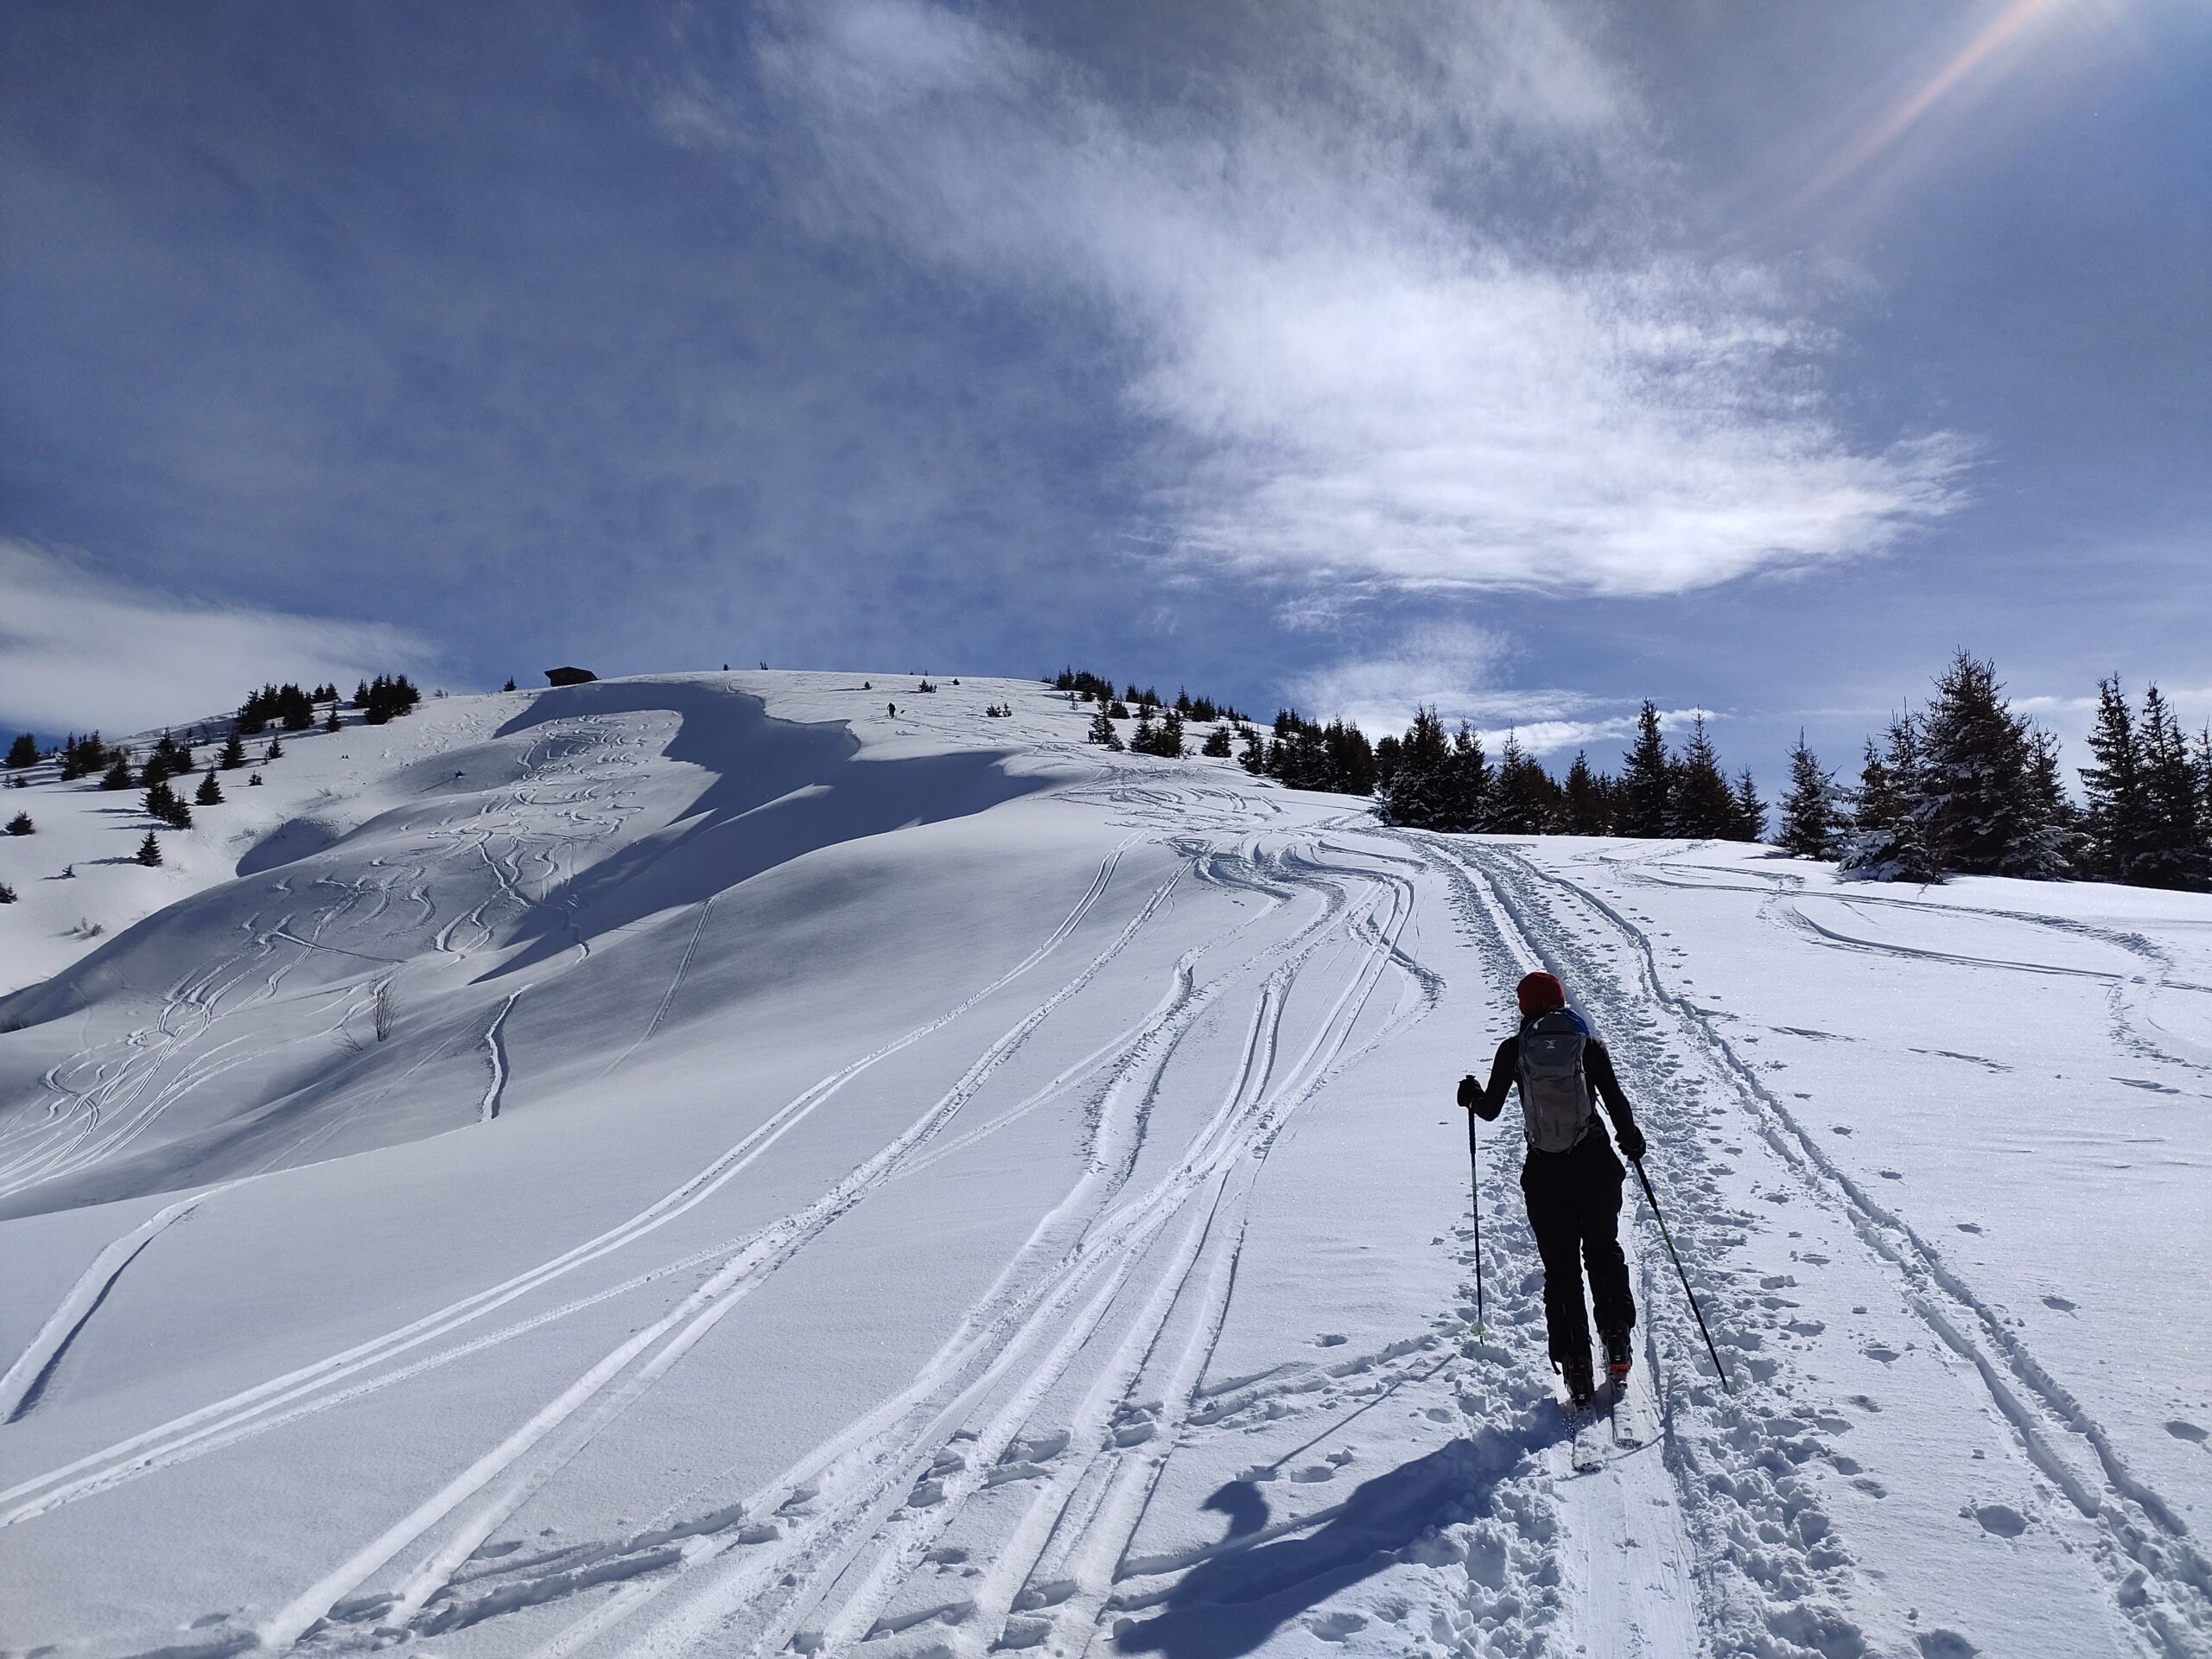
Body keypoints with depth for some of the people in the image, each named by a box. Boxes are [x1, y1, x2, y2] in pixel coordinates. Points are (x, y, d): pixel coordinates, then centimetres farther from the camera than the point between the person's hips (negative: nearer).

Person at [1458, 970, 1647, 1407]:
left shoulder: (1513, 1049, -2)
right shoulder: (1588, 1042, -2)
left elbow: (1490, 1109, 2)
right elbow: (1616, 1101, -4)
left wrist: (1471, 1095, 25)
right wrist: (1631, 1140, 15)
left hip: (1544, 1174, -1)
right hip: (1595, 1166, 1)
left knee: (1560, 1269, 11)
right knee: (1604, 1252, 23)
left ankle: (1576, 1369, 10)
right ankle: (1617, 1353, 22)